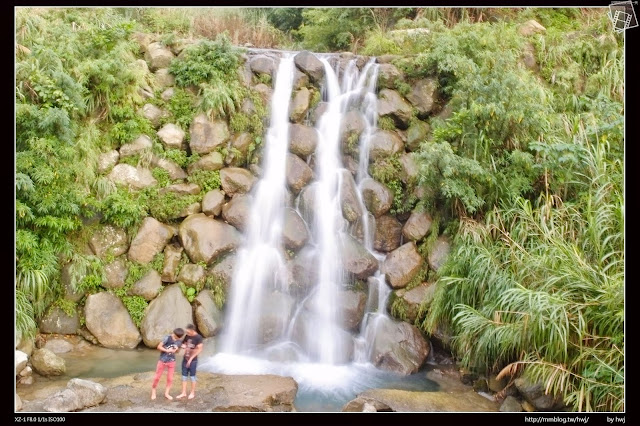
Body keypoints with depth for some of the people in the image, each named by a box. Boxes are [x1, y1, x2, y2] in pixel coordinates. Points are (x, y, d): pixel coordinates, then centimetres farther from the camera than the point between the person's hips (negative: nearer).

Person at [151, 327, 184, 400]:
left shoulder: (179, 341, -5)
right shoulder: (167, 337, -19)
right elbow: (159, 347, -17)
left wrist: (176, 349, -10)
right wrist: (167, 350, -26)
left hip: (171, 361, 3)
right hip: (162, 360, -3)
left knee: (170, 378, 7)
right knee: (157, 377, 8)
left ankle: (167, 393, 23)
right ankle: (153, 392, 28)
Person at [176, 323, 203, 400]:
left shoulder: (198, 338, -15)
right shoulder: (187, 336, 2)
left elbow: (199, 349, -16)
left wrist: (191, 358, -16)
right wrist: (183, 346, -10)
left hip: (193, 360, -5)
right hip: (185, 359, 5)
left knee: (192, 377, 5)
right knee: (184, 376, 9)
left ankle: (192, 393, 17)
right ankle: (183, 393, 17)